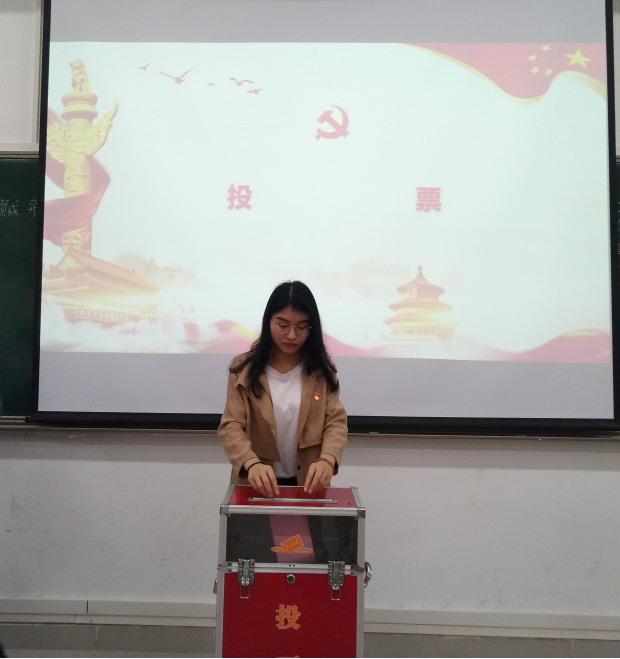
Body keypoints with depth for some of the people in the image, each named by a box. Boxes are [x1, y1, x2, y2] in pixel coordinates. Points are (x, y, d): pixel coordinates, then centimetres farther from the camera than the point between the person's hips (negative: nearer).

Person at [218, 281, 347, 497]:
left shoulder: (322, 370, -1)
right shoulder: (244, 369, -5)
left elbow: (336, 421, -7)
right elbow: (231, 426, -12)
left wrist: (327, 460, -28)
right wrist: (252, 464, -31)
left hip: (308, 483, 1)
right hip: (256, 484, -1)